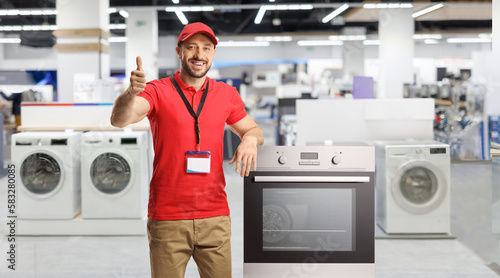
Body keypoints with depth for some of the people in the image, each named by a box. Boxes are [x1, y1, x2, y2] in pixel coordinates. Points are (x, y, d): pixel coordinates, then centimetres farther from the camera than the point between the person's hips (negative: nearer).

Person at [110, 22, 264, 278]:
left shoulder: (226, 94, 9)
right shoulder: (157, 91, -2)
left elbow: (252, 130, 21)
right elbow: (119, 120, -18)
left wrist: (250, 139, -3)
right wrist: (131, 92, -39)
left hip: (215, 218, 3)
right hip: (167, 218, -3)